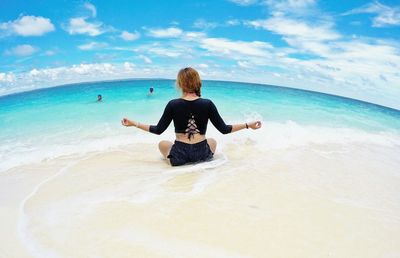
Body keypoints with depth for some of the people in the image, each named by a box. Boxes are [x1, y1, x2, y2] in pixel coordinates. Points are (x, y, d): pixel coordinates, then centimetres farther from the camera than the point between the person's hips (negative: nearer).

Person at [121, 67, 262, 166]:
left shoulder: (173, 104, -10)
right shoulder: (207, 104, -9)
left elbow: (158, 130, -3)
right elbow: (224, 129, -6)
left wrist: (133, 123, 9)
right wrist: (248, 125, 5)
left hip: (179, 156, 0)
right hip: (202, 154, 1)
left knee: (162, 143, 33)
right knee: (212, 140, 36)